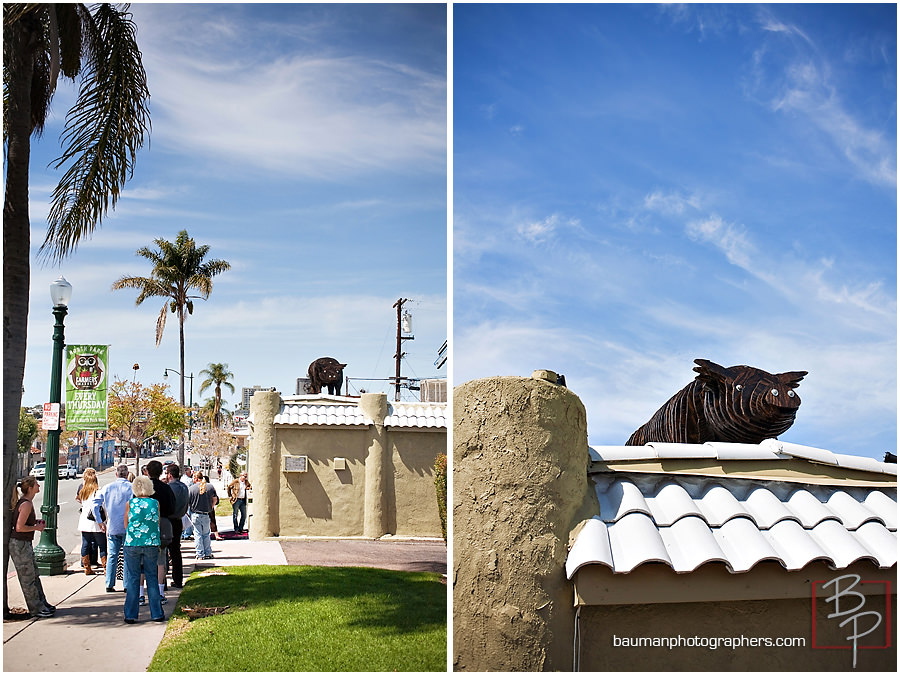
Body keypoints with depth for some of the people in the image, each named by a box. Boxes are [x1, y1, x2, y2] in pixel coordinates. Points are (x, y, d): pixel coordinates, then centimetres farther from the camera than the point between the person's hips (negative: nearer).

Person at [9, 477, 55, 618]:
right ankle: (36, 609, 7)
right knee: (28, 578, 0)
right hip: (19, 544, -10)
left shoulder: (27, 502, 9)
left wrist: (36, 522, 8)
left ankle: (42, 604, 26)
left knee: (35, 576, 16)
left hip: (26, 544, 10)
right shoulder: (26, 504, -20)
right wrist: (36, 527, -12)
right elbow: (19, 527, -24)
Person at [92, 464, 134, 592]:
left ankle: (109, 584, 9)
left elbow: (95, 503, 0)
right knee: (128, 556, 5)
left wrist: (100, 521, 3)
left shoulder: (107, 488, 3)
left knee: (111, 556, 10)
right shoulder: (132, 488, -7)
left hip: (112, 527, 3)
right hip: (128, 527, -3)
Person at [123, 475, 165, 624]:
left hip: (132, 545, -1)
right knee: (151, 577, 9)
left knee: (132, 578, 6)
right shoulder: (155, 503, 1)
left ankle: (130, 614, 7)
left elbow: (126, 524, 9)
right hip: (152, 544, 1)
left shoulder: (130, 503, 0)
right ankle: (157, 613, 10)